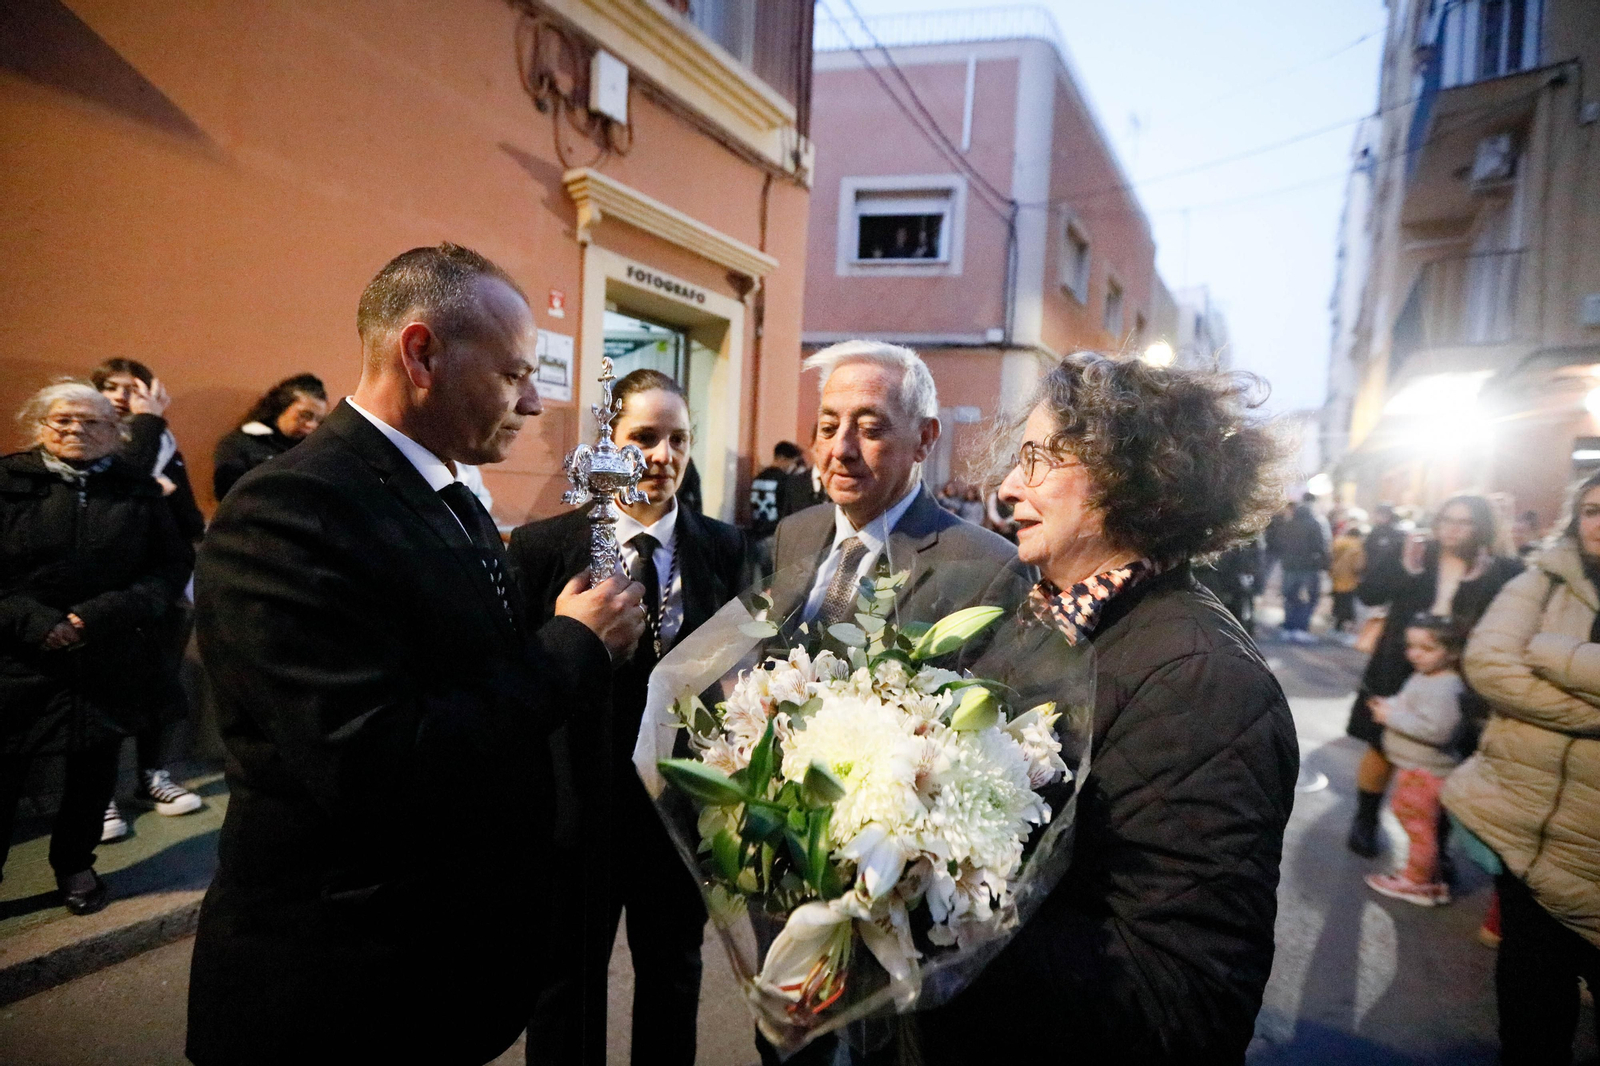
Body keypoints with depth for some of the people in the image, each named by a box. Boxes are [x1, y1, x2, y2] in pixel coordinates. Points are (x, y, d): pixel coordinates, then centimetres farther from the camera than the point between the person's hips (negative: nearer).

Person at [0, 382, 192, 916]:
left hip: (110, 663, 2)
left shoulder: (138, 488, 2)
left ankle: (75, 865, 34)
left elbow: (174, 565, 0)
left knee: (94, 769, 14)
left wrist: (108, 613, -13)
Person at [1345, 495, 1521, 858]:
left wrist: (1483, 580, -22)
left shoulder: (1501, 572, -2)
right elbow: (1368, 594, -9)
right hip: (1398, 673, 1)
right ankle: (1365, 821, 29)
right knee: (1382, 748, 11)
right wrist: (1404, 569, -22)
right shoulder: (1411, 554, 0)